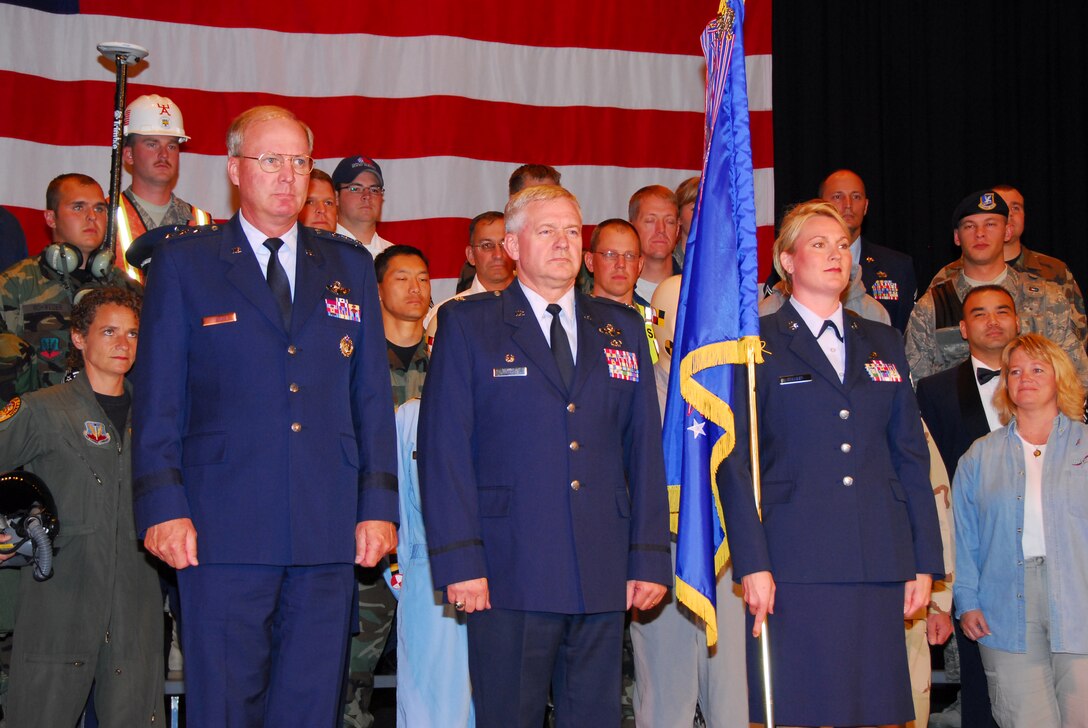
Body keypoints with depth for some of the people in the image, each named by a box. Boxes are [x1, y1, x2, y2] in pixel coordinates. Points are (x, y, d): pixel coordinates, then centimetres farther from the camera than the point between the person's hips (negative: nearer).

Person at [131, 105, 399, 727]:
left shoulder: (350, 266, 14)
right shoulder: (184, 262, 6)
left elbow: (372, 396, 12)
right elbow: (157, 397, 2)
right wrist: (163, 506, -8)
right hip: (224, 529, -3)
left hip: (329, 531, 3)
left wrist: (379, 505, 3)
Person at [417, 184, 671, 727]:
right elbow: (443, 448, -3)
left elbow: (644, 447, 12)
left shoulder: (622, 329, 14)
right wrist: (459, 559, -11)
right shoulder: (467, 324, 4)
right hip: (509, 571, -3)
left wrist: (649, 558, 5)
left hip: (603, 577, 3)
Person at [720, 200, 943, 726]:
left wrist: (924, 562, 8)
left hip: (879, 564, 4)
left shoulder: (883, 344, 17)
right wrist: (752, 564, -11)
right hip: (795, 560, -4)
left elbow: (911, 455, 15)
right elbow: (735, 461, -2)